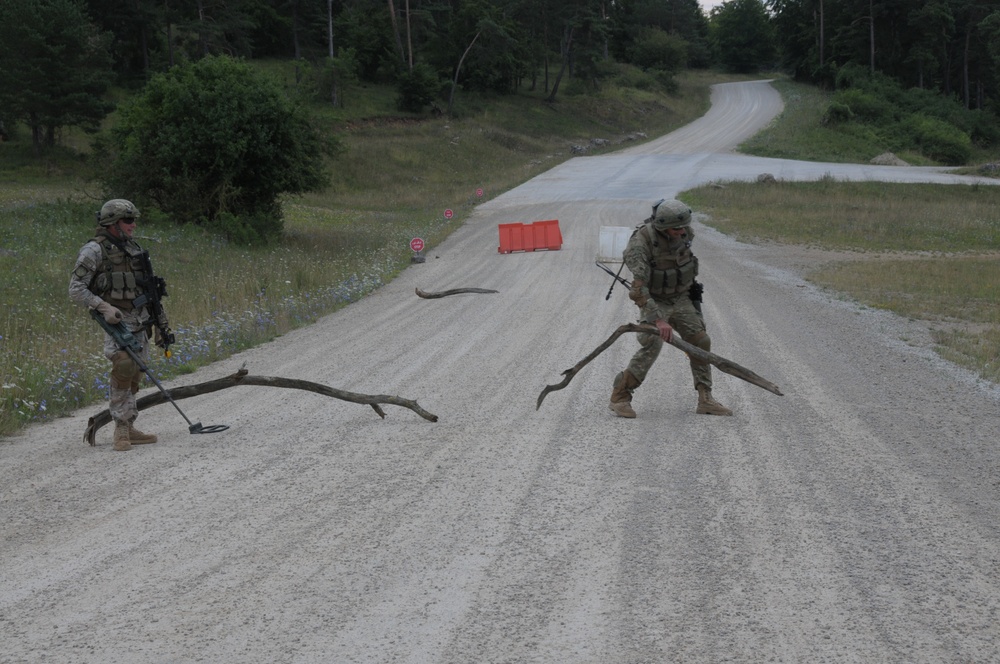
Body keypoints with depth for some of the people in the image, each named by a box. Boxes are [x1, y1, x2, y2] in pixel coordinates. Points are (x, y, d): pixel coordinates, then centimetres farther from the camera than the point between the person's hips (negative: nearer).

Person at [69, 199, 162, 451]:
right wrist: (104, 307, -21)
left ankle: (128, 429, 14)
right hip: (115, 317, -7)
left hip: (139, 318, 7)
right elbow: (76, 289, -10)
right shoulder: (94, 251, -8)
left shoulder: (133, 249, 13)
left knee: (135, 372, 7)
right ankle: (121, 427, -15)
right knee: (124, 365, -22)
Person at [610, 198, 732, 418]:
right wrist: (658, 319, -41)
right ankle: (620, 397, -12)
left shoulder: (685, 232, -12)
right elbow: (637, 288, -36)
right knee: (652, 346, -23)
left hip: (681, 299, 6)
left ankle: (705, 400, 7)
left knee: (700, 342, -2)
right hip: (654, 301, -6)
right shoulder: (641, 242, -31)